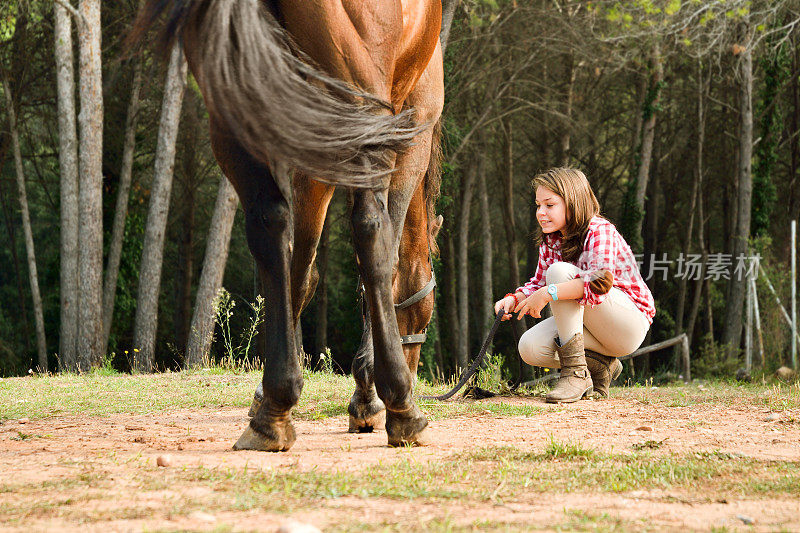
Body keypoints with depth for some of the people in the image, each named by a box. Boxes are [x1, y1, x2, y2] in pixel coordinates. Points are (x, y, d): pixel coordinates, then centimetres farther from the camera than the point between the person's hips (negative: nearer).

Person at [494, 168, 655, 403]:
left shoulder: (599, 231, -17)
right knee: (529, 347, -18)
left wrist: (549, 293, -40)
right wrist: (514, 299, -10)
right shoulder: (550, 241, 7)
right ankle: (600, 366, 5)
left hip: (632, 324, -7)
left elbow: (600, 280, -35)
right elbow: (538, 284, 11)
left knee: (559, 271, -27)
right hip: (592, 327, 7)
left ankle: (576, 372, -27)